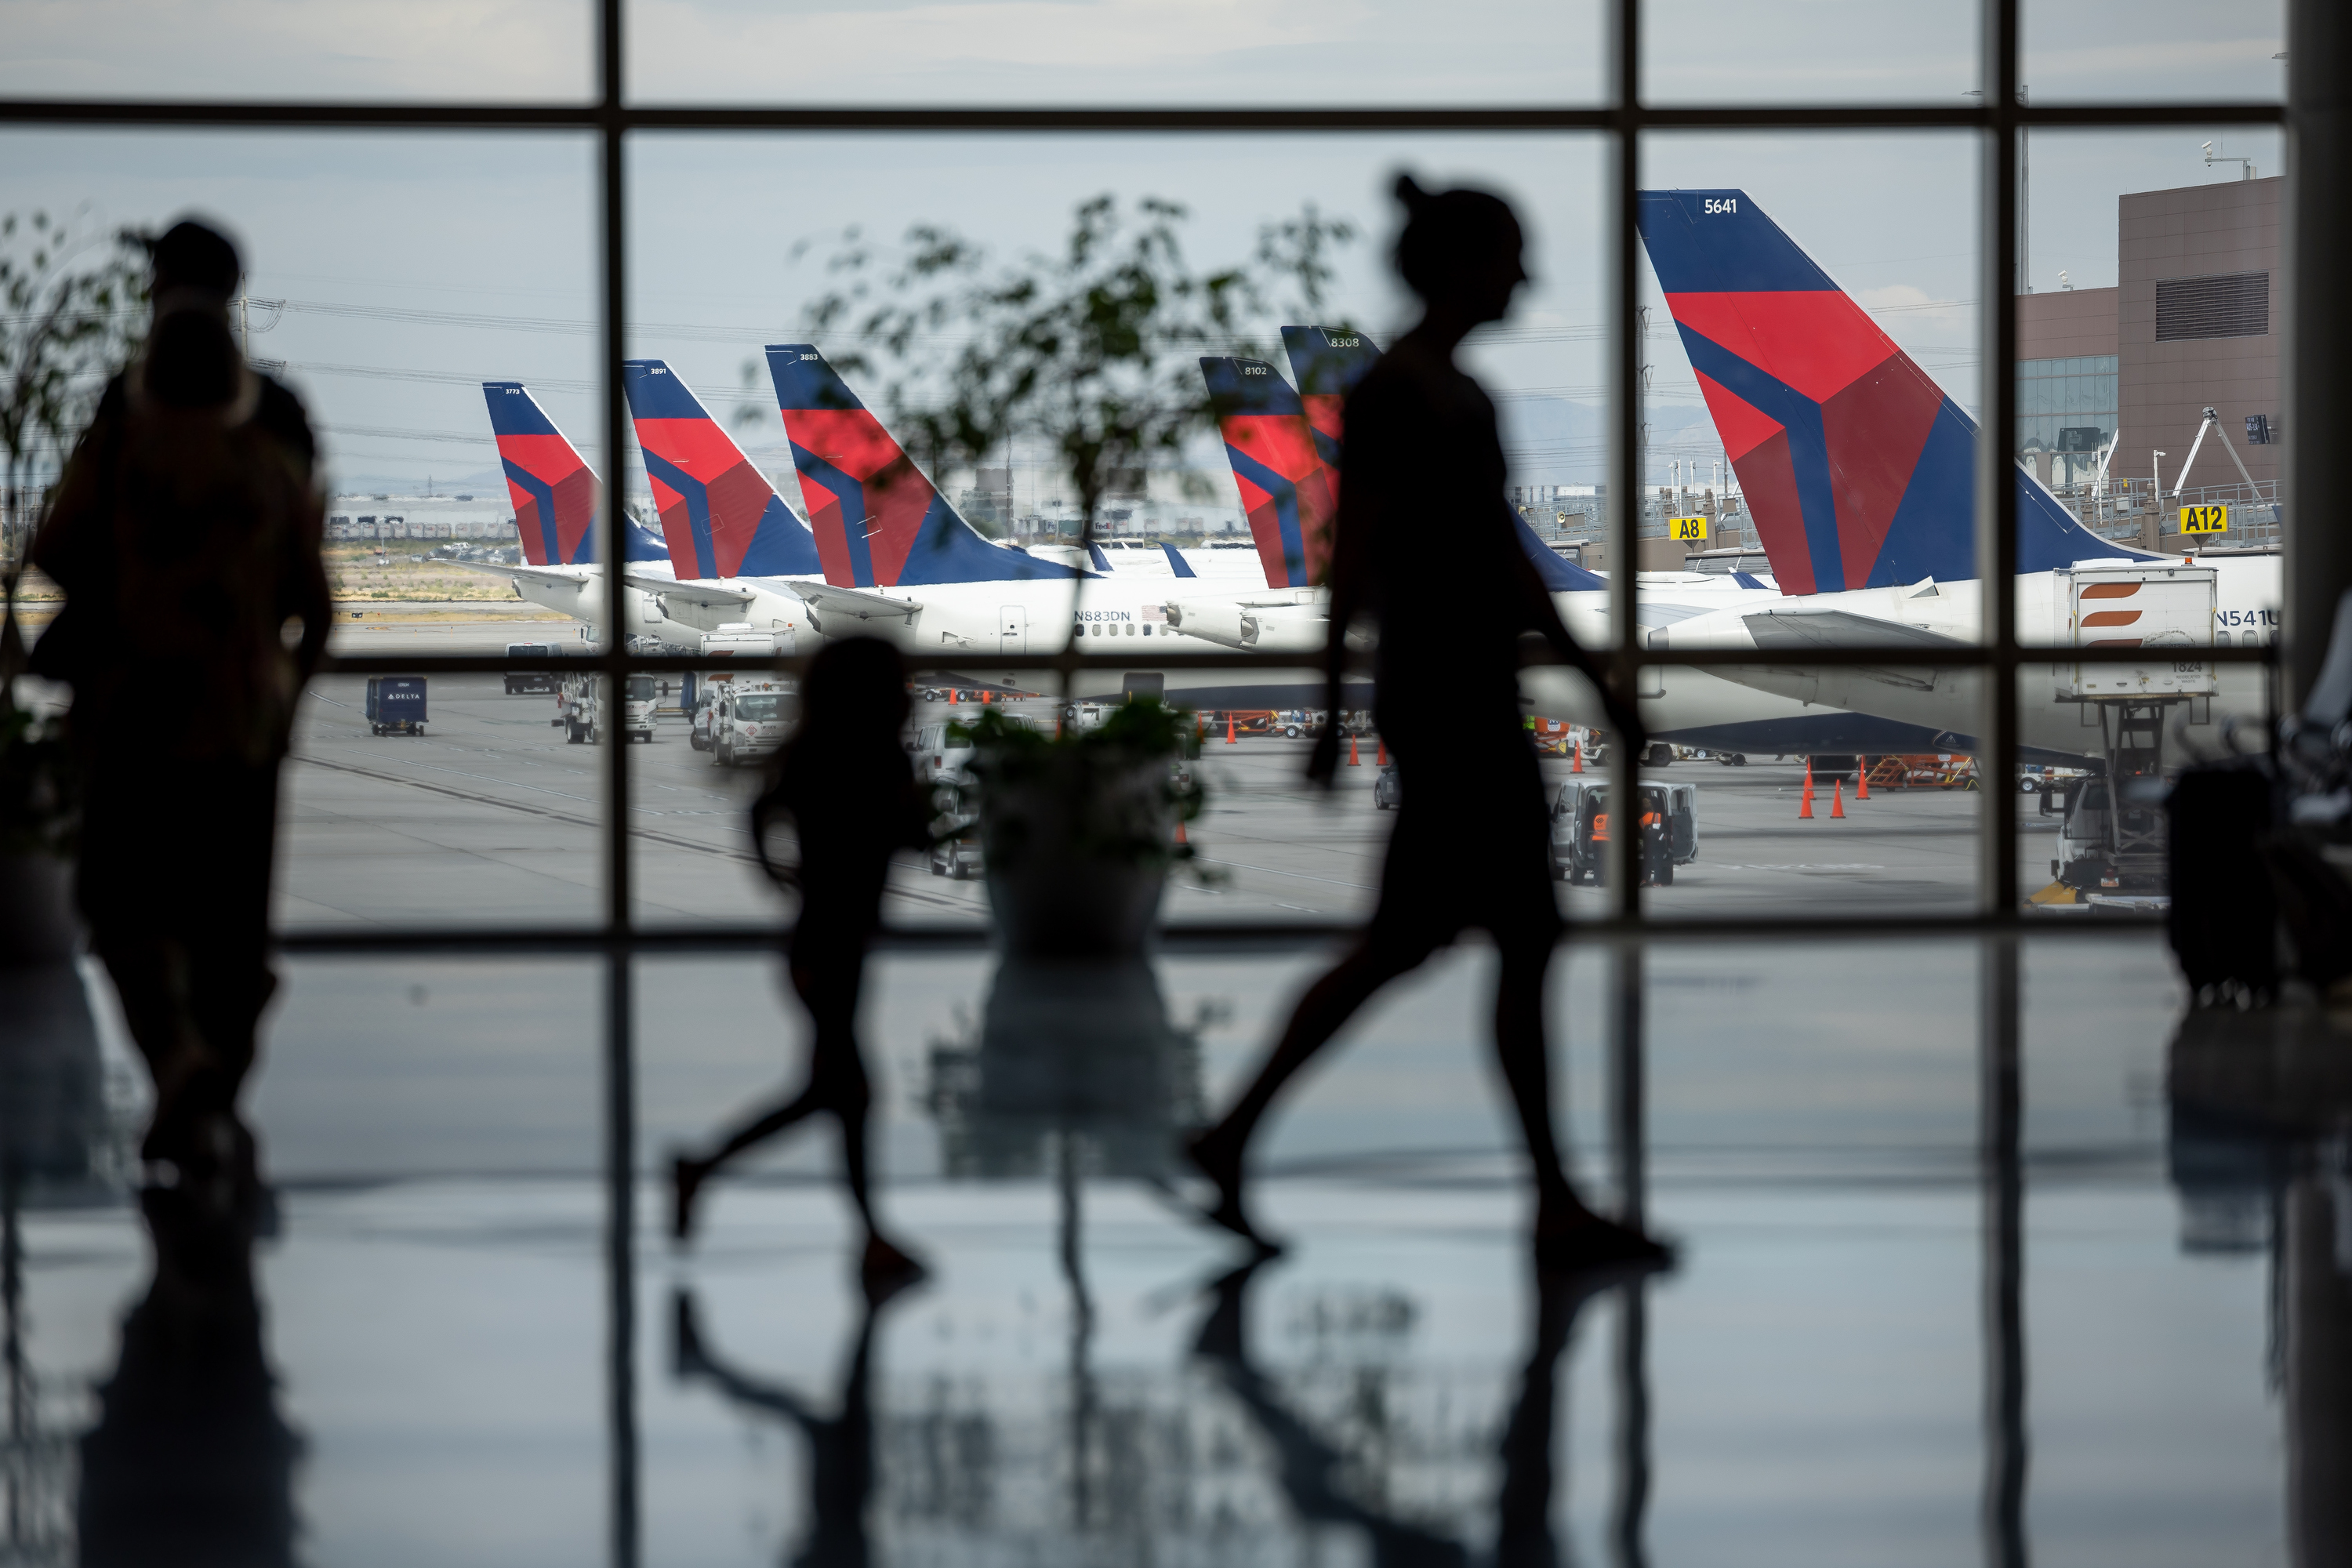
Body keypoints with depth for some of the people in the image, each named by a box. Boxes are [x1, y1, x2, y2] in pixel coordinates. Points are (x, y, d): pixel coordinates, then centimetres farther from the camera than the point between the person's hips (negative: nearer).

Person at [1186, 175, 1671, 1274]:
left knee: (1403, 944, 10)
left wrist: (1598, 684, 19)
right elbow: (1351, 556, -14)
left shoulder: (1465, 398, 17)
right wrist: (1332, 716, -16)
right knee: (1526, 941, -7)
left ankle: (1231, 1141, 14)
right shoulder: (1389, 396, -11)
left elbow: (1506, 556, 21)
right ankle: (1558, 1210, -2)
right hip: (1439, 697, -10)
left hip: (1483, 698, 10)